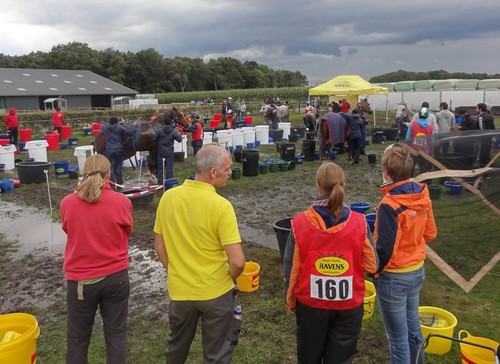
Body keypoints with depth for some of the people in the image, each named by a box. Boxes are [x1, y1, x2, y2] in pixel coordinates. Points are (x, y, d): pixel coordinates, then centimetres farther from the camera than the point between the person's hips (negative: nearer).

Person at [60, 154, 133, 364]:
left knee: (78, 338, 17)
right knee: (116, 335, 14)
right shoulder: (122, 202, -12)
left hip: (80, 279, 1)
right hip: (116, 277, 0)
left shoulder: (67, 203, -9)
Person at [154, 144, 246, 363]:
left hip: (179, 290, 4)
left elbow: (159, 246, 2)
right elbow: (237, 262, -22)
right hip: (216, 292, -4)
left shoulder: (168, 197, -8)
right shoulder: (221, 206, -22)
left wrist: (176, 273, 13)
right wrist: (229, 277, -1)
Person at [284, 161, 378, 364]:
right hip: (348, 305, 0)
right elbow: (372, 266, -6)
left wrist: (290, 300, 8)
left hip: (310, 303, 0)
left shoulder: (300, 223, -16)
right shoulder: (359, 223, -15)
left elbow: (291, 269, -8)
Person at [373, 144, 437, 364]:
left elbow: (385, 249, -23)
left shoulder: (389, 205, -27)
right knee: (413, 326, 23)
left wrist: (374, 271, -6)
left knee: (397, 336, 9)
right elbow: (430, 233, 6)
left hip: (394, 277, -7)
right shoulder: (422, 194, -4)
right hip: (417, 270, 7)